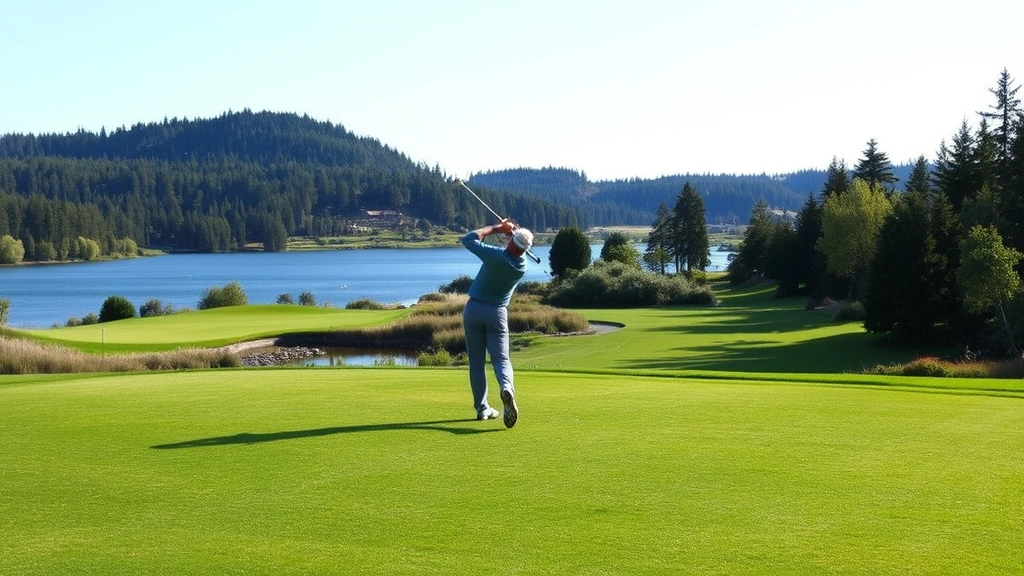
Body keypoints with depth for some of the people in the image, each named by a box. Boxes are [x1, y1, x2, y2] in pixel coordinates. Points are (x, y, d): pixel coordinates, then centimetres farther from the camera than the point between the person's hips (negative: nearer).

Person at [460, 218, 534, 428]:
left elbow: (468, 238, -7)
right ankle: (507, 388, -32)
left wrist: (496, 228, -1)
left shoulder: (495, 255, -19)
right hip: (497, 313, 1)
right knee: (501, 358, 1)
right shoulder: (522, 266, -6)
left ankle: (482, 408, 7)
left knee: (476, 361, 7)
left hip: (474, 308, -1)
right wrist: (513, 232, 6)